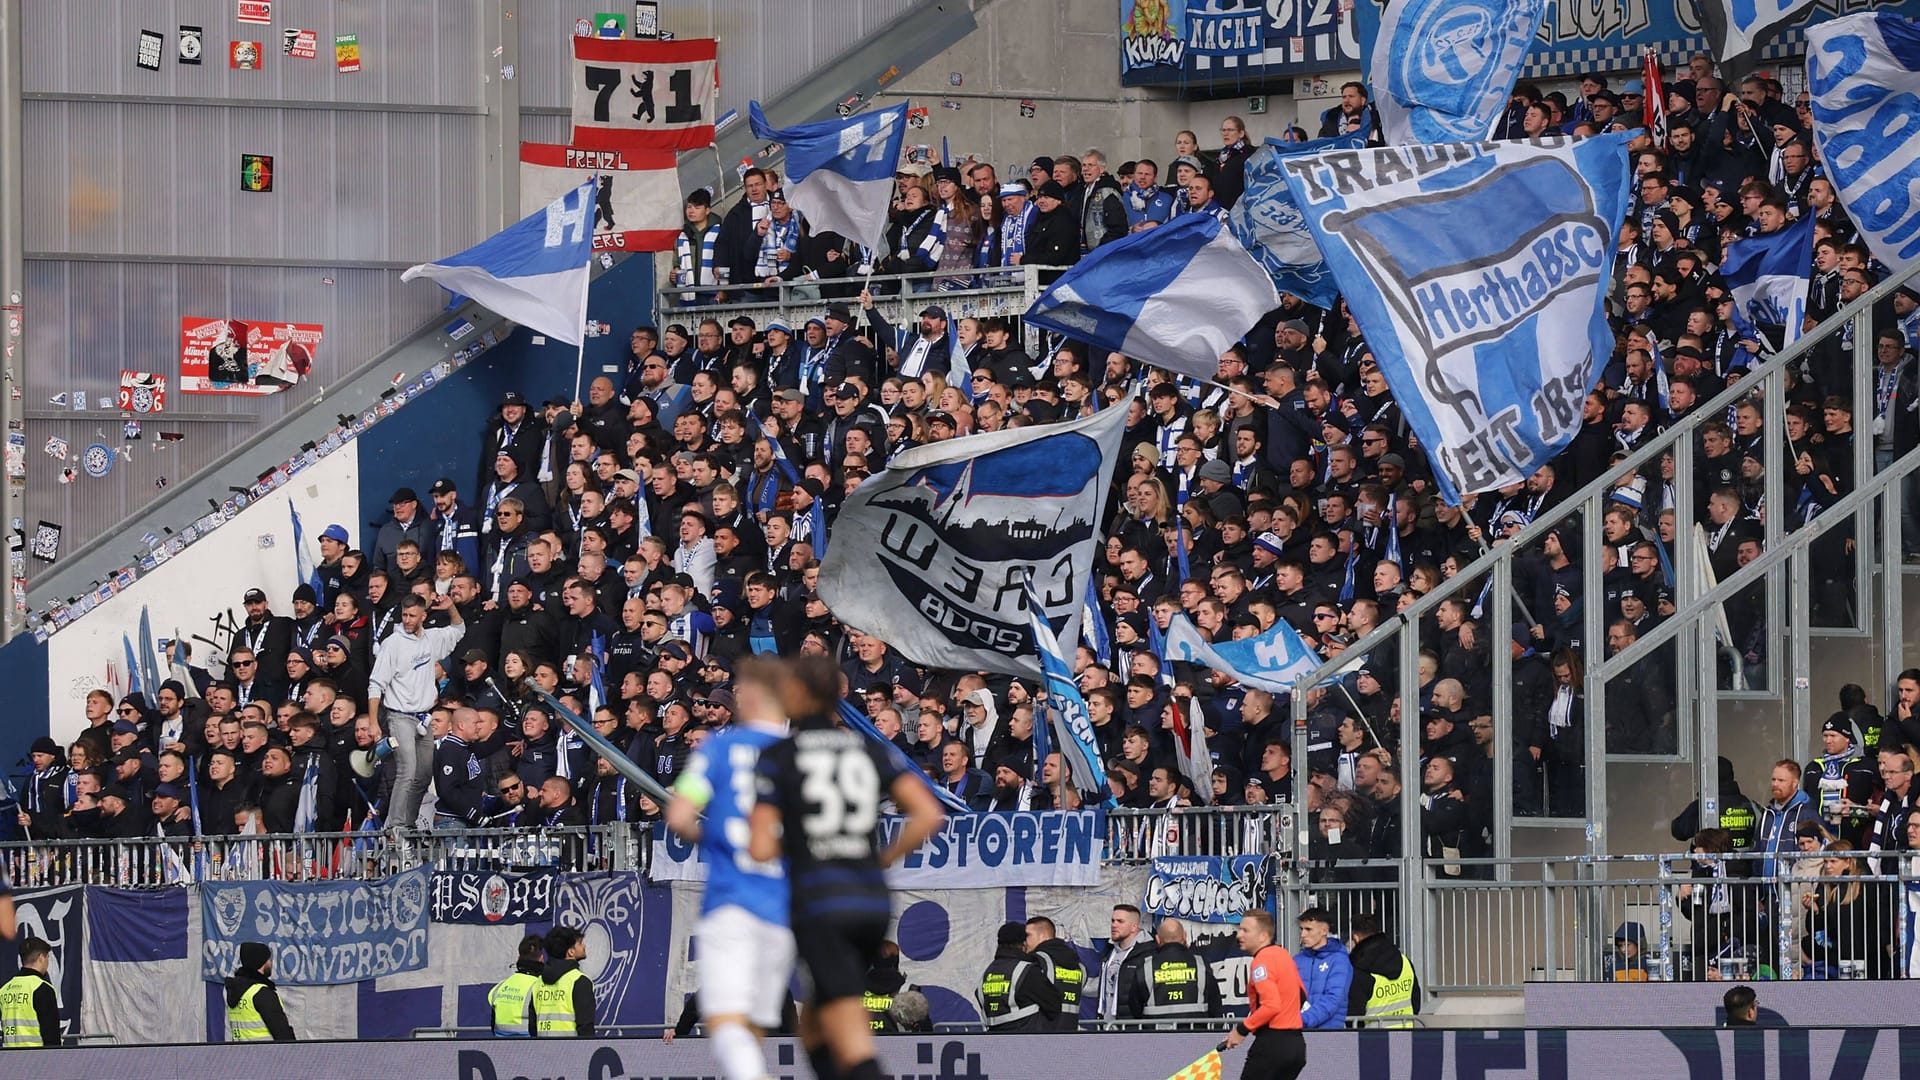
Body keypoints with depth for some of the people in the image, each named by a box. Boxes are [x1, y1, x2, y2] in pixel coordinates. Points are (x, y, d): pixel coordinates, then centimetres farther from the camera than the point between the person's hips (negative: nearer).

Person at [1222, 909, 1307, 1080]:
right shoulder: (1282, 954, 13)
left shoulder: (1262, 961, -14)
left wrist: (1242, 1029, -15)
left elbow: (1271, 1005, -23)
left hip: (1272, 1042, -9)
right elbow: (1302, 996, 24)